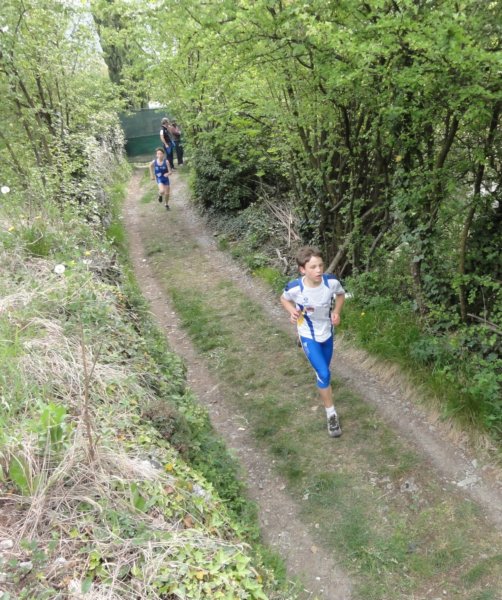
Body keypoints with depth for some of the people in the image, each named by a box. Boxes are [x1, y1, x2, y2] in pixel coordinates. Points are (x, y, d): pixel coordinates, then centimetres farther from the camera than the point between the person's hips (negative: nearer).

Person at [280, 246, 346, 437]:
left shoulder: (332, 282, -23)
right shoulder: (294, 288, -28)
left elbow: (340, 294, 2)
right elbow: (284, 299, -4)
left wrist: (336, 312, -14)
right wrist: (293, 312, -22)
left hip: (327, 332, 3)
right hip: (309, 336, -3)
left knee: (323, 370, 22)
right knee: (324, 375, -9)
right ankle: (331, 414, 11)